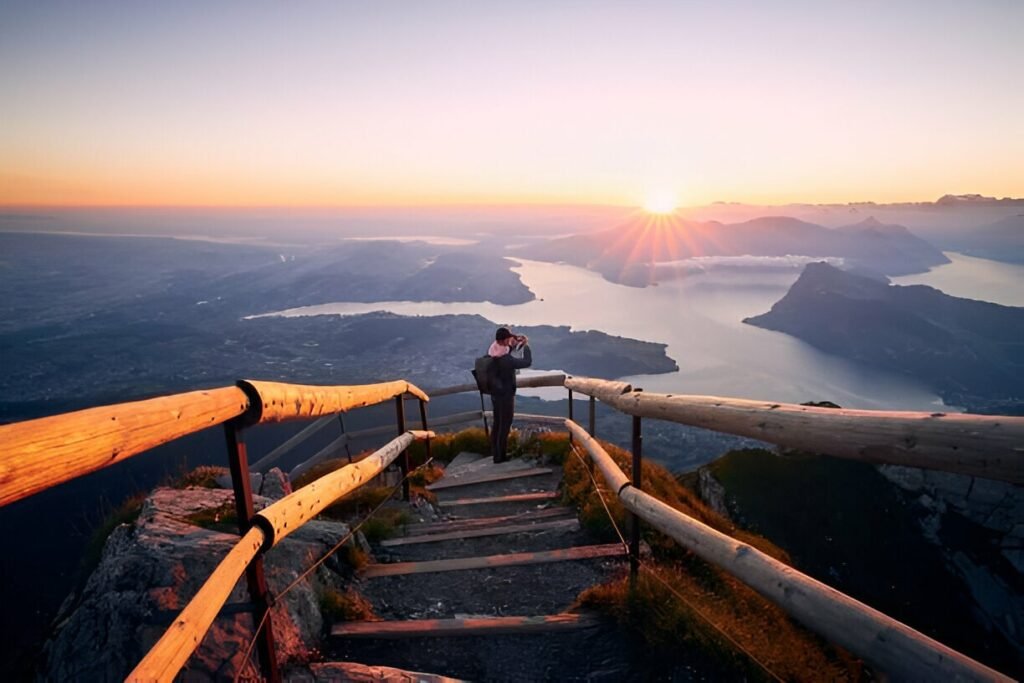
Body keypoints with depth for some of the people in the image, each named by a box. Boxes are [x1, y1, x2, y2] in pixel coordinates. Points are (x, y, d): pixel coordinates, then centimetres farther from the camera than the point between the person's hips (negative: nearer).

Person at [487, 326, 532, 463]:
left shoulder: (491, 353, -5)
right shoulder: (507, 360, -30)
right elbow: (527, 362, -23)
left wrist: (513, 345, 4)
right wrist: (526, 345, -11)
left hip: (495, 394, 8)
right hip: (506, 396, -8)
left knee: (497, 423, 20)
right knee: (505, 425, 7)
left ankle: (495, 451, 33)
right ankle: (500, 456, 17)